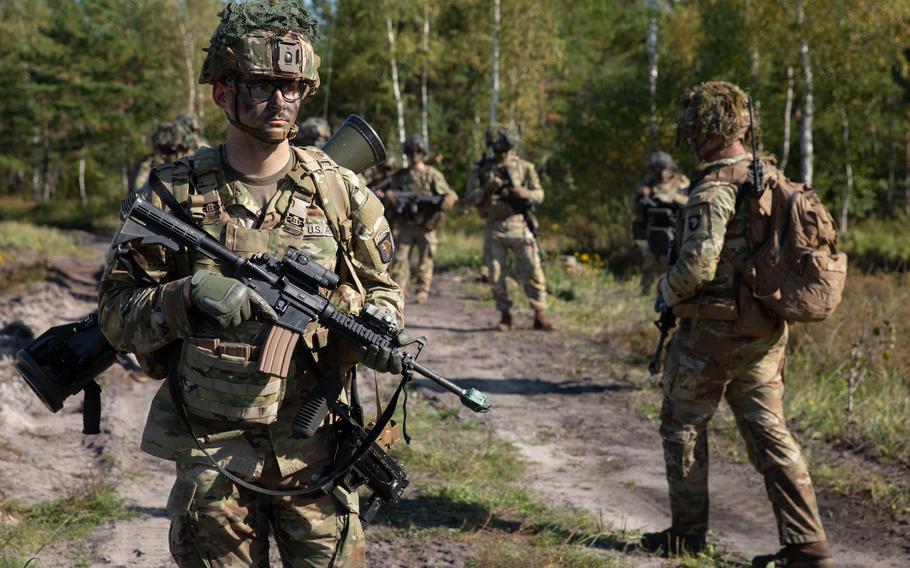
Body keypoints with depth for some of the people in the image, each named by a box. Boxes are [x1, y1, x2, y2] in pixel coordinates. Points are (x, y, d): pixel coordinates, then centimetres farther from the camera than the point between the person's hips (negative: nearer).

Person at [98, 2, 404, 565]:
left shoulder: (341, 192, 2)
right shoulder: (175, 192, -2)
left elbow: (382, 287, 12)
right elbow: (116, 310, -1)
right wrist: (186, 297, -20)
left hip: (313, 450, 1)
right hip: (211, 456, 0)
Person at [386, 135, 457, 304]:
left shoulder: (432, 175, 1)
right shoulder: (399, 176, 11)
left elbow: (449, 195, -4)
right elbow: (390, 198, 13)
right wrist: (390, 197, -10)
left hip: (426, 226, -2)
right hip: (404, 226, 2)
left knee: (425, 261, 2)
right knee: (400, 259, -4)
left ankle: (422, 292, 10)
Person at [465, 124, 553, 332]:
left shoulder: (525, 167, 6)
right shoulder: (484, 170, 8)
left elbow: (539, 194, 5)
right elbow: (469, 198, 4)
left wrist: (523, 192, -15)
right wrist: (487, 188, -12)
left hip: (519, 226, -1)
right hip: (495, 228, 1)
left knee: (533, 272, -7)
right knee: (496, 275, 1)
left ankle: (540, 315, -2)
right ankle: (505, 315, 13)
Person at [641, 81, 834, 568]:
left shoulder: (713, 190, -18)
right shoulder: (774, 180, 8)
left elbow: (698, 265, -24)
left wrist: (666, 294, -5)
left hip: (713, 331, -7)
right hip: (767, 332, 7)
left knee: (684, 426, 11)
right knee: (769, 432, 9)